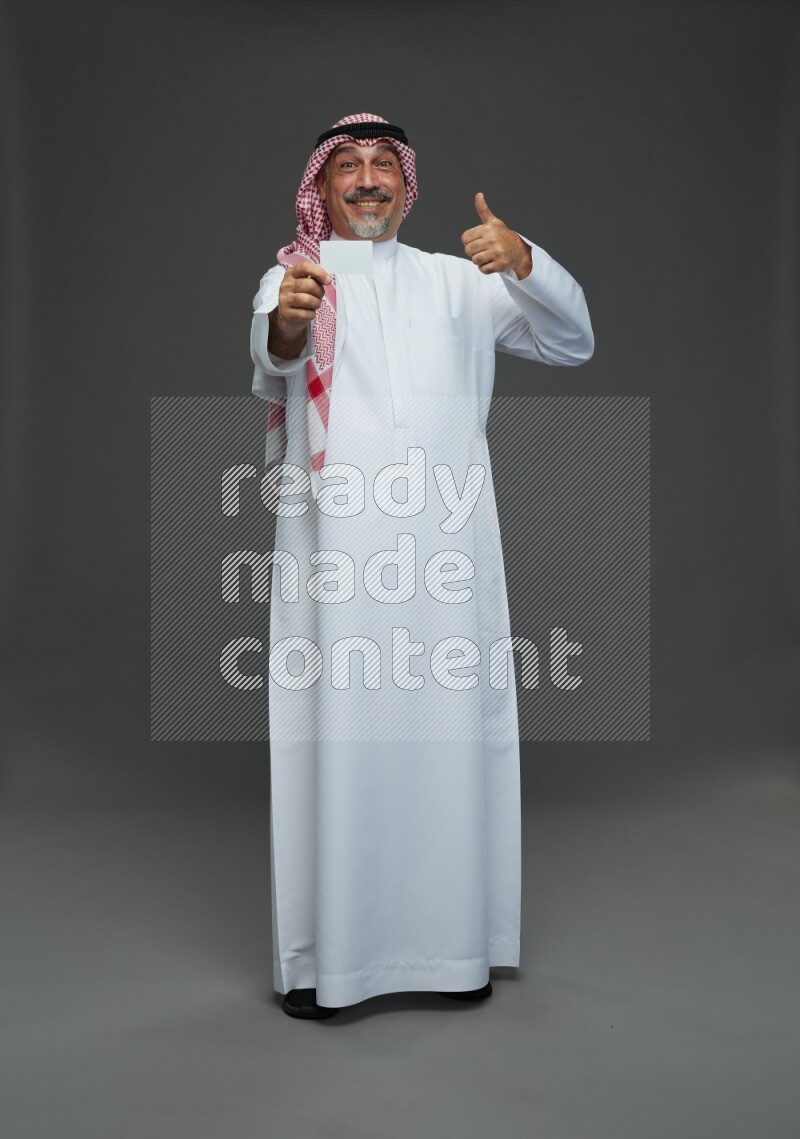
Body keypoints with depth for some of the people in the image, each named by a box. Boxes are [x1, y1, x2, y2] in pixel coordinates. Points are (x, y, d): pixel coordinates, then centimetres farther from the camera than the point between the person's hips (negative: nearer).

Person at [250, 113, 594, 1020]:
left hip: (447, 541, 2)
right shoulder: (293, 277, 11)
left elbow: (573, 343, 12)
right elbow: (270, 371, -10)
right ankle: (321, 955, 5)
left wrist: (525, 263, -7)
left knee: (450, 732, 3)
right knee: (336, 734, -5)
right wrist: (284, 328, -34)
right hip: (334, 545, -2)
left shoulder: (456, 280, 20)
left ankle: (453, 942, 14)